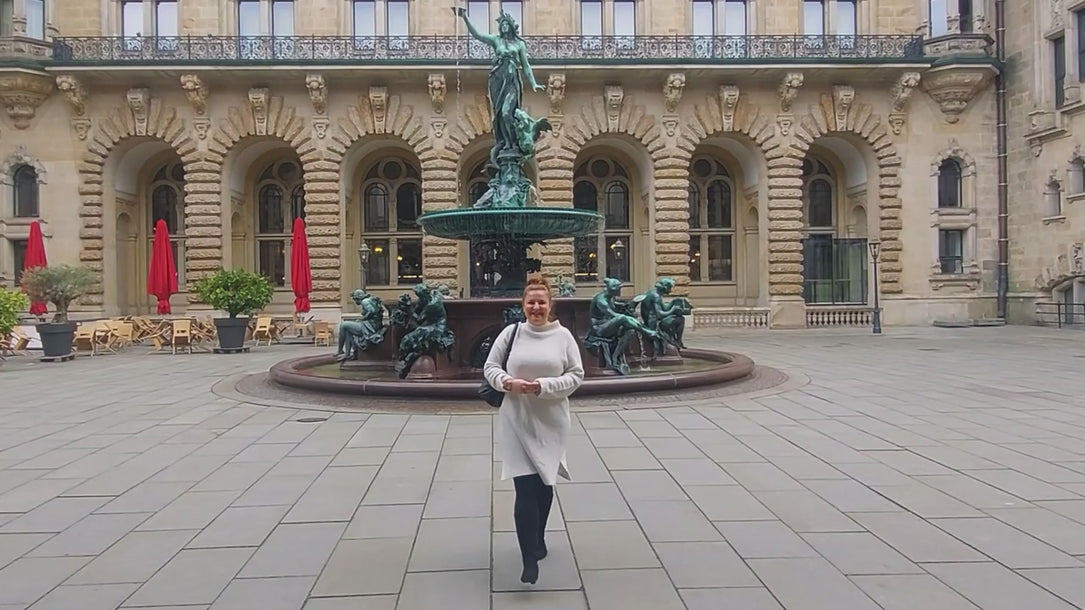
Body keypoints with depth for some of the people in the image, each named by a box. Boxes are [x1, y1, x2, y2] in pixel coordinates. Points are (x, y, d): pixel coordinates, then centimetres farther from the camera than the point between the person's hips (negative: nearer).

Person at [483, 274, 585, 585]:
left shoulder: (563, 336, -3)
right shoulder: (511, 332, -2)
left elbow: (576, 375, -4)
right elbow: (490, 367, 4)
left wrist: (544, 386, -18)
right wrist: (507, 382, -16)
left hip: (551, 422, 1)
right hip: (517, 421, -1)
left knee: (544, 485, 15)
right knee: (525, 488, -7)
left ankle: (538, 539, 40)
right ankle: (530, 559, -1)